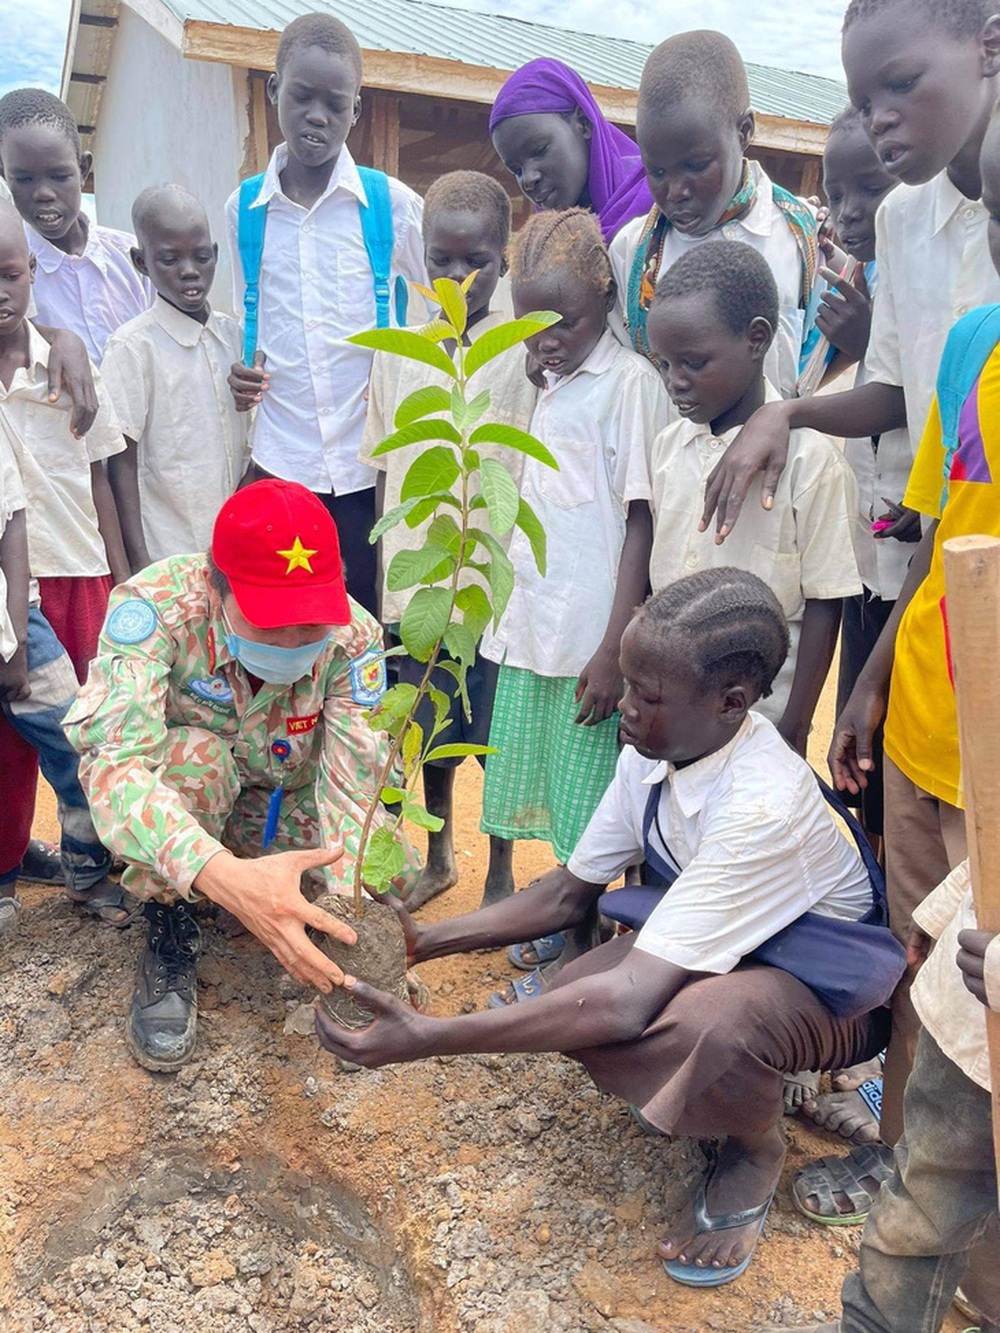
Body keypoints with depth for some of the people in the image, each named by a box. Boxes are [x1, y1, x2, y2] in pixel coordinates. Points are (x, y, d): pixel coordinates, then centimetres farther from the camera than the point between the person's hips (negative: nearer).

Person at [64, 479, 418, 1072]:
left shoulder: (353, 637, -26)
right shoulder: (156, 605, -34)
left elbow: (353, 790, -29)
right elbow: (115, 765, -45)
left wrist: (349, 909, -46)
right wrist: (227, 877, -60)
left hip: (284, 801, 3)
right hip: (168, 800, -3)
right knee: (196, 758, -36)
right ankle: (172, 936, -12)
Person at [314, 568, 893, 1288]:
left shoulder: (762, 806, -38)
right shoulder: (655, 749, -15)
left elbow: (629, 1000, -39)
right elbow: (571, 892, -3)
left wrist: (431, 1037, -39)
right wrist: (425, 941, -13)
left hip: (831, 987, -6)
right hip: (718, 944, 6)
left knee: (709, 1022, -39)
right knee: (573, 1005, -20)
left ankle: (758, 1149, -3)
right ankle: (737, 1080, 8)